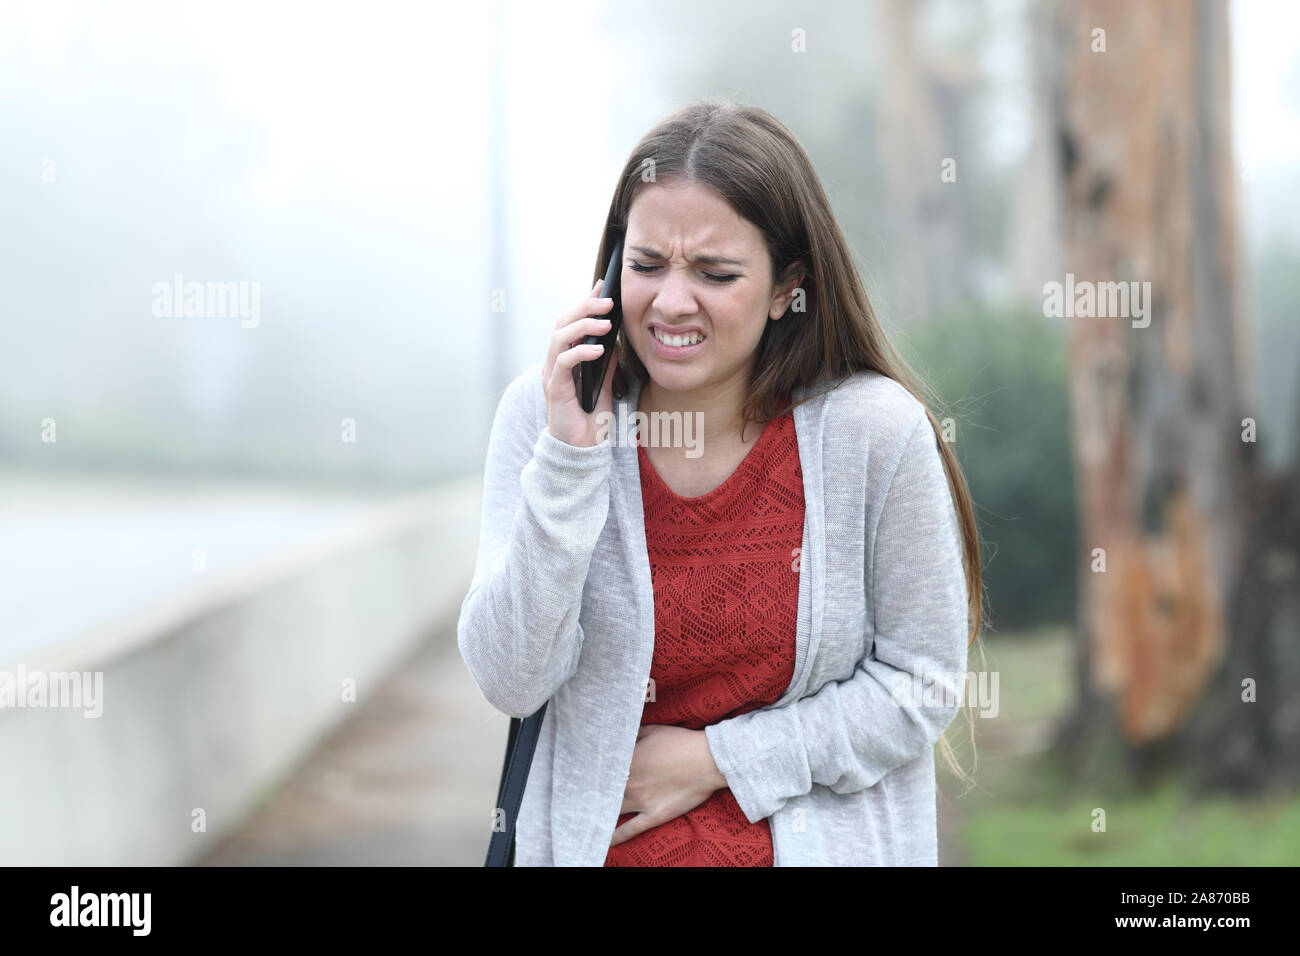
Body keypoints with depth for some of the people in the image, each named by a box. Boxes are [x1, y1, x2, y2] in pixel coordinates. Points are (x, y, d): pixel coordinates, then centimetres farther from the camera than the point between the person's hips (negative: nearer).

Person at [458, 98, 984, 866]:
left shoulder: (876, 432, -13)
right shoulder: (542, 415, -9)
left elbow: (923, 684, -7)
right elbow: (511, 683, -16)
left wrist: (717, 759, -12)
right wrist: (571, 455, -22)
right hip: (596, 839, 1)